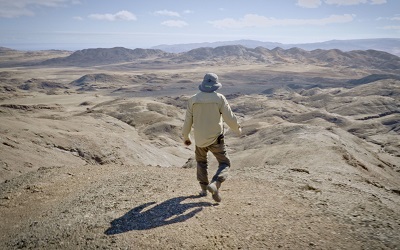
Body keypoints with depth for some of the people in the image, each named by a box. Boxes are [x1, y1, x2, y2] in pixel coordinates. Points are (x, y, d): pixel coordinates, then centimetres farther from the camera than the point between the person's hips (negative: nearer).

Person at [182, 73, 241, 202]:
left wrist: (185, 136, 17)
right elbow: (230, 118, -10)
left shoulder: (193, 99, -3)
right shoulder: (219, 98, -10)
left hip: (200, 139, 3)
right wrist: (237, 128, 11)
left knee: (201, 161, 28)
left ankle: (204, 188, 27)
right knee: (224, 164, 9)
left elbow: (187, 121, 2)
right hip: (215, 139, -3)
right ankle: (214, 185, -16)